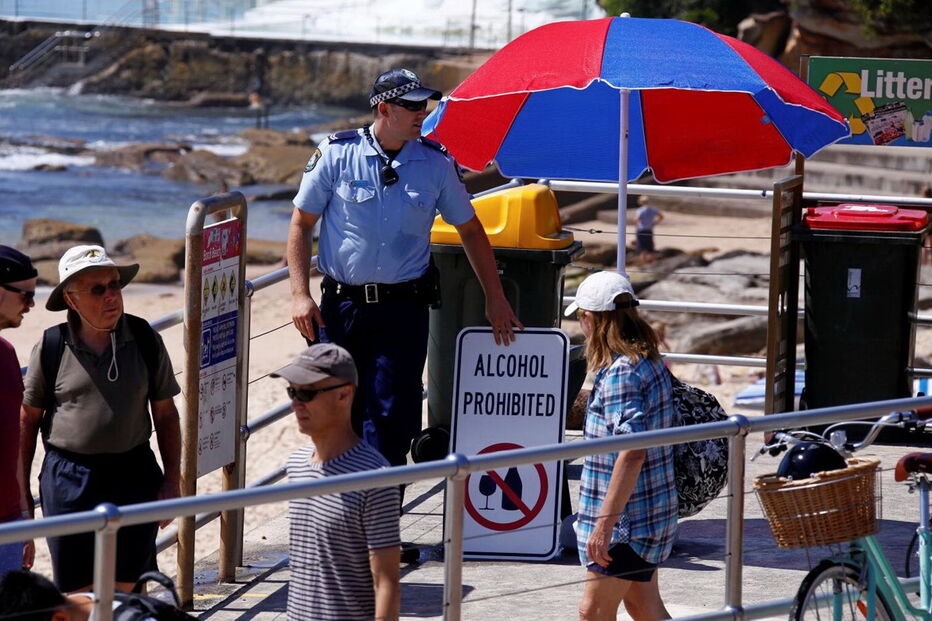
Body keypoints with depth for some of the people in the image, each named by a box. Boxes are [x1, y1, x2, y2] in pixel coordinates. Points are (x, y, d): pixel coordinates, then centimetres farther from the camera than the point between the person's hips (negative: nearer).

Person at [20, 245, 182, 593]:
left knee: (124, 588, 4)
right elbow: (28, 419, 5)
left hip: (134, 476, 1)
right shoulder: (51, 347, -3)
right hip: (68, 479, -1)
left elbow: (165, 414, 9)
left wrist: (171, 482, 6)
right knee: (77, 594, 1)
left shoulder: (145, 340, 1)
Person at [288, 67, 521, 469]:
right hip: (341, 304, 0)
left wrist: (495, 299, 12)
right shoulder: (336, 155, -3)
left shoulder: (436, 164, 2)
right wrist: (300, 295, -5)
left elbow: (470, 230, 13)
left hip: (404, 308, 0)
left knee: (391, 418, -5)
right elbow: (301, 225, 4)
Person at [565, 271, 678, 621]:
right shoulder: (649, 362, 10)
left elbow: (632, 454, -27)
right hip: (651, 514, 10)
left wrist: (604, 523, -27)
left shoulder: (621, 373, -20)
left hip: (625, 519, -10)